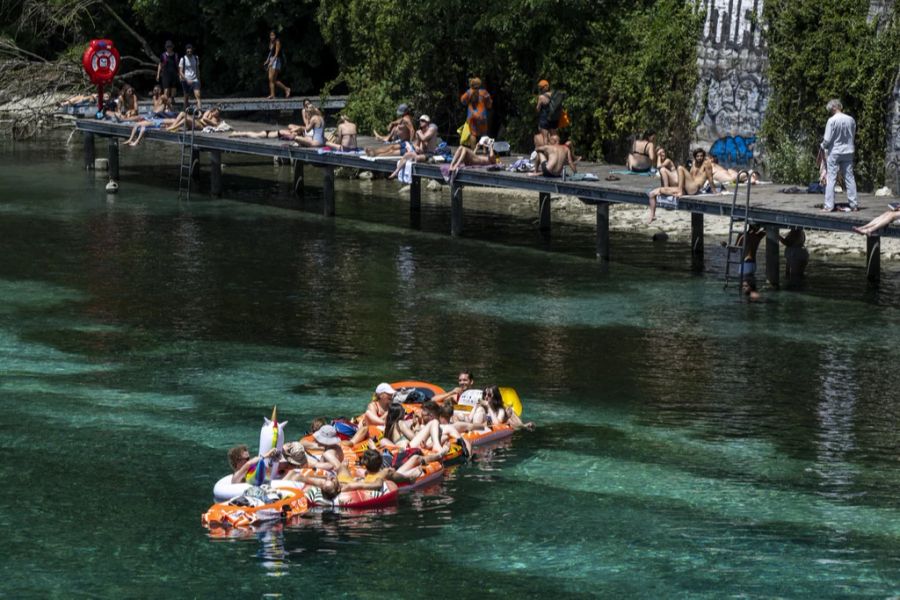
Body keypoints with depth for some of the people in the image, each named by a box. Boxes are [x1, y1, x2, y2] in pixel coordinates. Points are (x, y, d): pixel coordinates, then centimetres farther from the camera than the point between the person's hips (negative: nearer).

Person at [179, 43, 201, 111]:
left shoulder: (196, 58, 8)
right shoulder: (183, 59, -4)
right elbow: (180, 72, -6)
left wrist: (198, 79, 14)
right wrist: (187, 80, -16)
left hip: (195, 80, 2)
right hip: (186, 81, -2)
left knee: (197, 95, -16)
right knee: (186, 97, 7)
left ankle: (199, 109, -26)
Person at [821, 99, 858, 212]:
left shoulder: (832, 120, -16)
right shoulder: (850, 120, -3)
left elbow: (827, 140, -13)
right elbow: (853, 136, 7)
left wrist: (823, 146, 6)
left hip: (834, 152, -4)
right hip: (848, 152, 4)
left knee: (831, 178, 1)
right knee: (849, 178, 9)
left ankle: (829, 206, -1)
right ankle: (854, 204, 10)